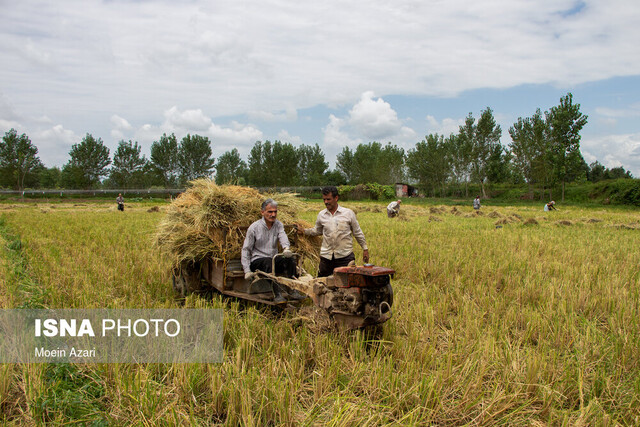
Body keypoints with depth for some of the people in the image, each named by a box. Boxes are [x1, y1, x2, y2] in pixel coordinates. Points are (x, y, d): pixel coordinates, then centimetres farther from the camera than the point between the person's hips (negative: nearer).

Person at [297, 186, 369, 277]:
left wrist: (365, 249, 8)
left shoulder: (348, 213, 1)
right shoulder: (321, 215, 7)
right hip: (326, 256, 3)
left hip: (345, 256, -2)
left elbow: (358, 233, 7)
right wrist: (304, 231, 14)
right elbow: (317, 231, 24)